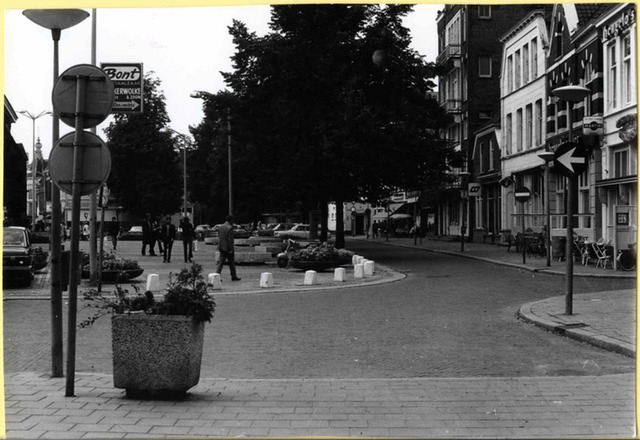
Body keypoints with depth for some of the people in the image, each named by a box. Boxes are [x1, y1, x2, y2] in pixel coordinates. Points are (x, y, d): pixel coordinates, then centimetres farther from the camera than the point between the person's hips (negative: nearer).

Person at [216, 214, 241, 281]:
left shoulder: (221, 226, 6)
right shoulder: (230, 228, -17)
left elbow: (219, 237, 11)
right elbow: (230, 239, -19)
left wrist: (219, 246, 17)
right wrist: (231, 249, -15)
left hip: (221, 247, 6)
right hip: (228, 248, -6)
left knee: (221, 262, 8)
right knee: (231, 263, 6)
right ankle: (234, 276, 16)